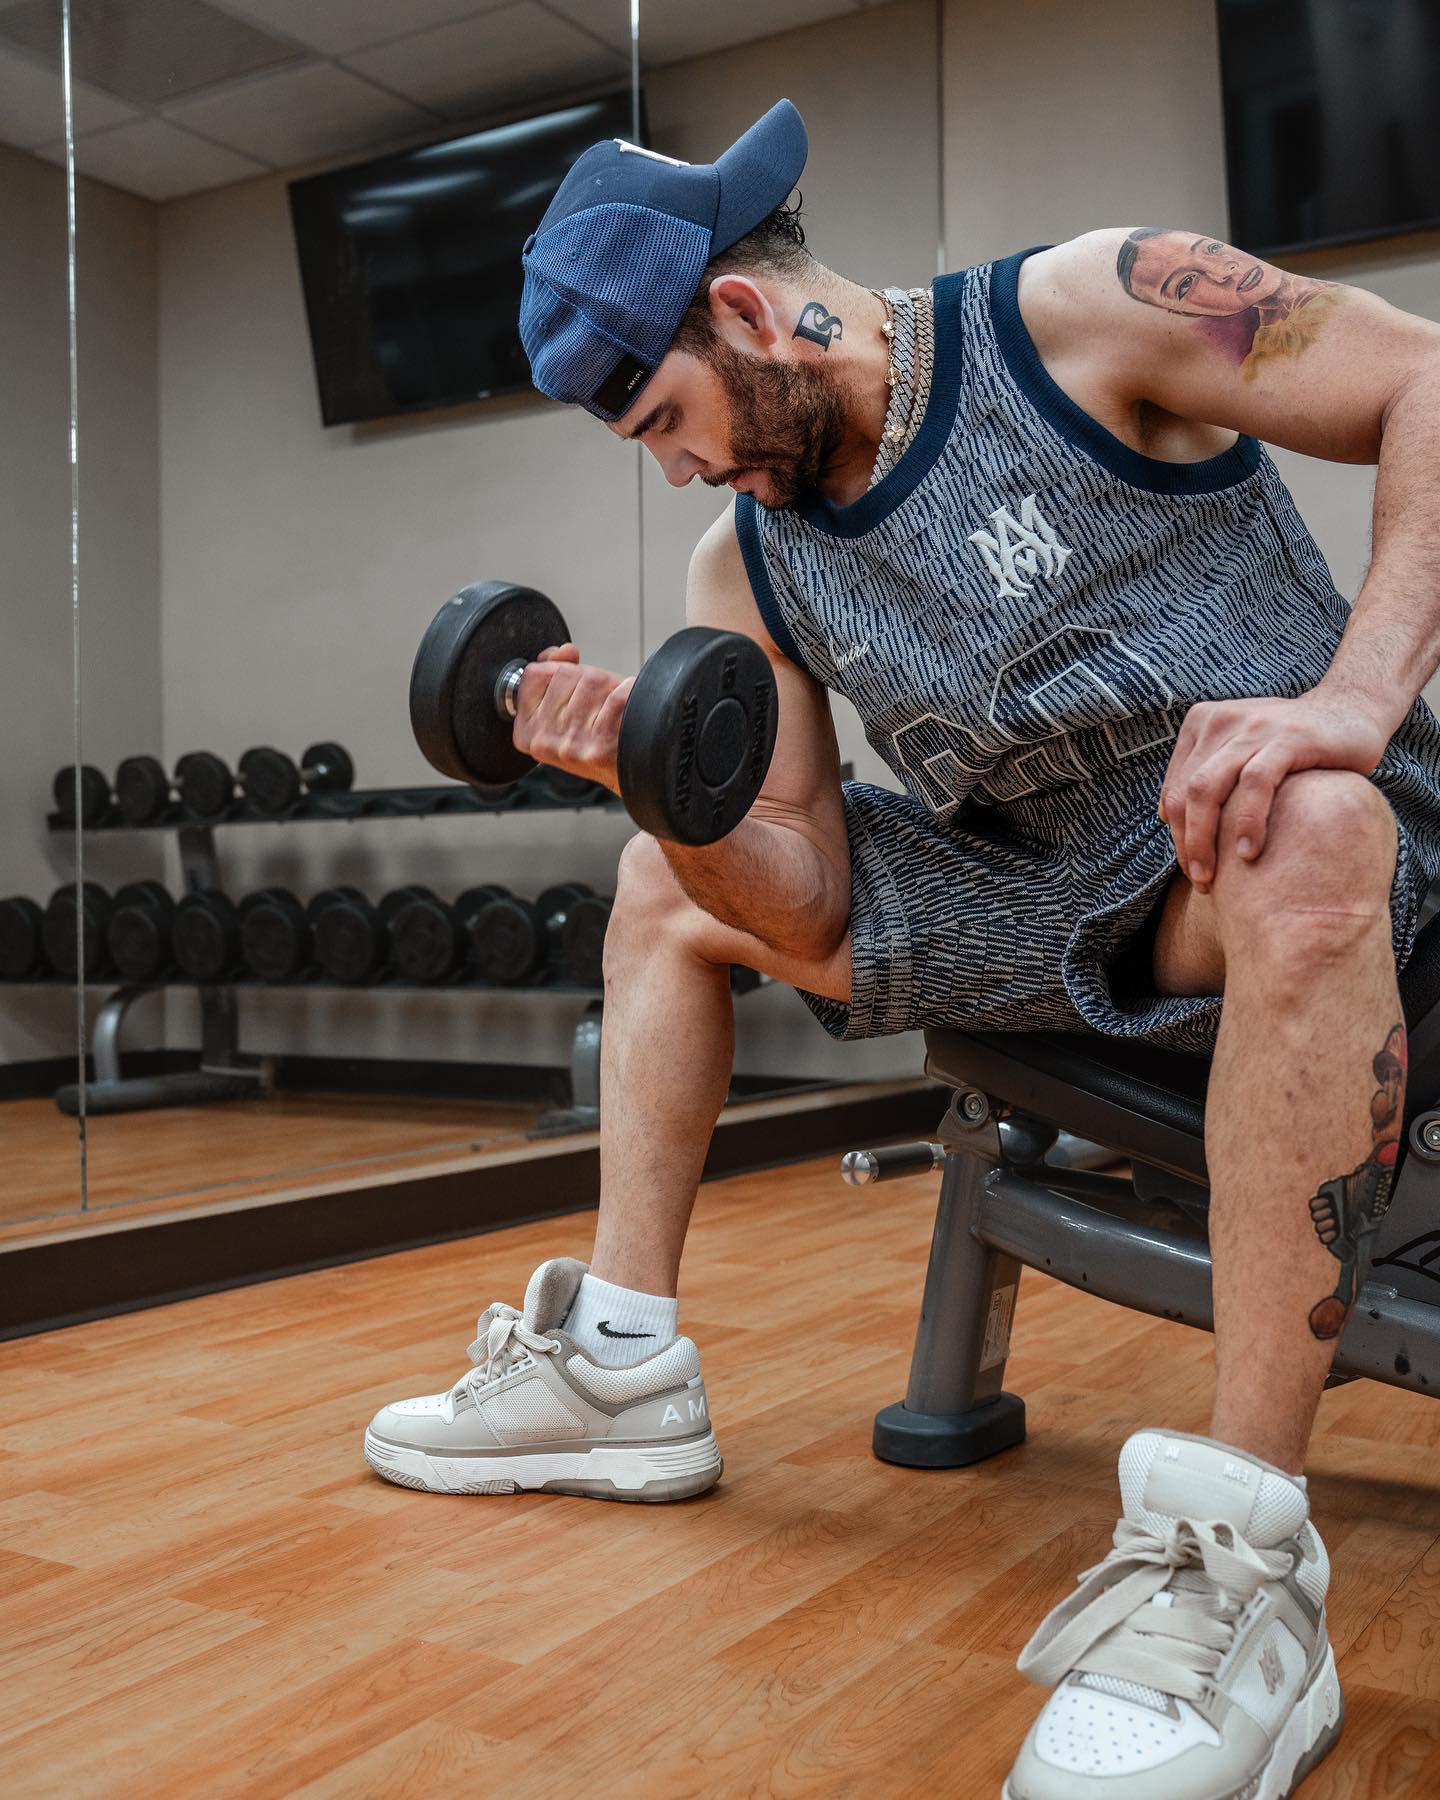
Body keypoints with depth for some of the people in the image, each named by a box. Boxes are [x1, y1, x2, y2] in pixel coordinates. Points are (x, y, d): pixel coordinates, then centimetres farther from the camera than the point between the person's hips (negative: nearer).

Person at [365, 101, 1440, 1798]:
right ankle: (622, 1368, 12)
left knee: (1304, 828, -43)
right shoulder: (746, 566, 2)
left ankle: (1240, 1565, -36)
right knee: (665, 885, 11)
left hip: (1300, 872, -6)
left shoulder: (1083, 311, -13)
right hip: (1035, 907, 7)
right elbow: (811, 913, -1)